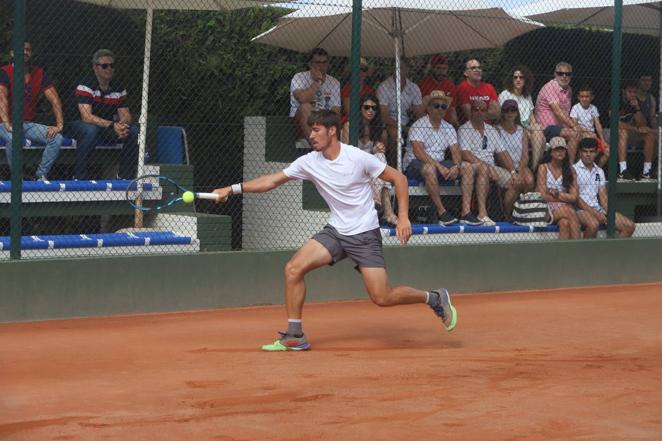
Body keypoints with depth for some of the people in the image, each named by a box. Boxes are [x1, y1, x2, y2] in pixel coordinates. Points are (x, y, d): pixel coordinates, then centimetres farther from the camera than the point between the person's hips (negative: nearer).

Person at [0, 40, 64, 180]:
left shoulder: (40, 73, 8)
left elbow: (54, 99, 1)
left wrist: (59, 124, -14)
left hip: (28, 124, 5)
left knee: (57, 138, -18)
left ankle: (41, 176, -11)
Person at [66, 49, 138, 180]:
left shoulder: (119, 87, 3)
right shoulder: (85, 85, -15)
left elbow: (125, 115, -1)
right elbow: (87, 116, -26)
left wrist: (122, 125, -27)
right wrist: (112, 125, -37)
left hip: (108, 129, 5)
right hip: (79, 126, -5)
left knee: (134, 130, -18)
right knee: (91, 130, -40)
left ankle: (125, 178, -10)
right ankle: (79, 177, -29)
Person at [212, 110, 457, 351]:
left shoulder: (358, 158, -14)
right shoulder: (309, 162, -2)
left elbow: (398, 178, -6)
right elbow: (272, 180, 0)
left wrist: (403, 218, -13)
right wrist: (234, 189, -9)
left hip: (365, 234, -5)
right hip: (335, 232, 5)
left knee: (382, 298, -13)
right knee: (293, 269, -13)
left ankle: (435, 298, 14)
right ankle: (295, 336, -3)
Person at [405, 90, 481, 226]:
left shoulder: (448, 128, 13)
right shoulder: (418, 126, -8)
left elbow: (456, 151, 5)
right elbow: (418, 152, -20)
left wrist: (456, 166, -18)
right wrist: (439, 167, -27)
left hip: (439, 164, 7)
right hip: (414, 164, -7)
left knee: (467, 167, -11)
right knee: (430, 168, -40)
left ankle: (466, 212, -20)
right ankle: (441, 213, -34)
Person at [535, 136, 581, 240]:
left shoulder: (570, 170, 11)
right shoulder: (543, 167, 1)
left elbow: (574, 197, 3)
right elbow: (543, 195, -7)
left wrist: (558, 195, -11)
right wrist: (565, 198, -2)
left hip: (565, 208, 3)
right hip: (547, 208, -3)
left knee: (564, 222, -33)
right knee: (571, 212, -31)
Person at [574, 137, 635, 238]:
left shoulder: (599, 172, 18)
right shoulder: (574, 169, -2)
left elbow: (603, 196, 12)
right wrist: (594, 213, -17)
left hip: (598, 209, 7)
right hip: (581, 210, -7)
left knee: (629, 226, -8)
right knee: (593, 224, -40)